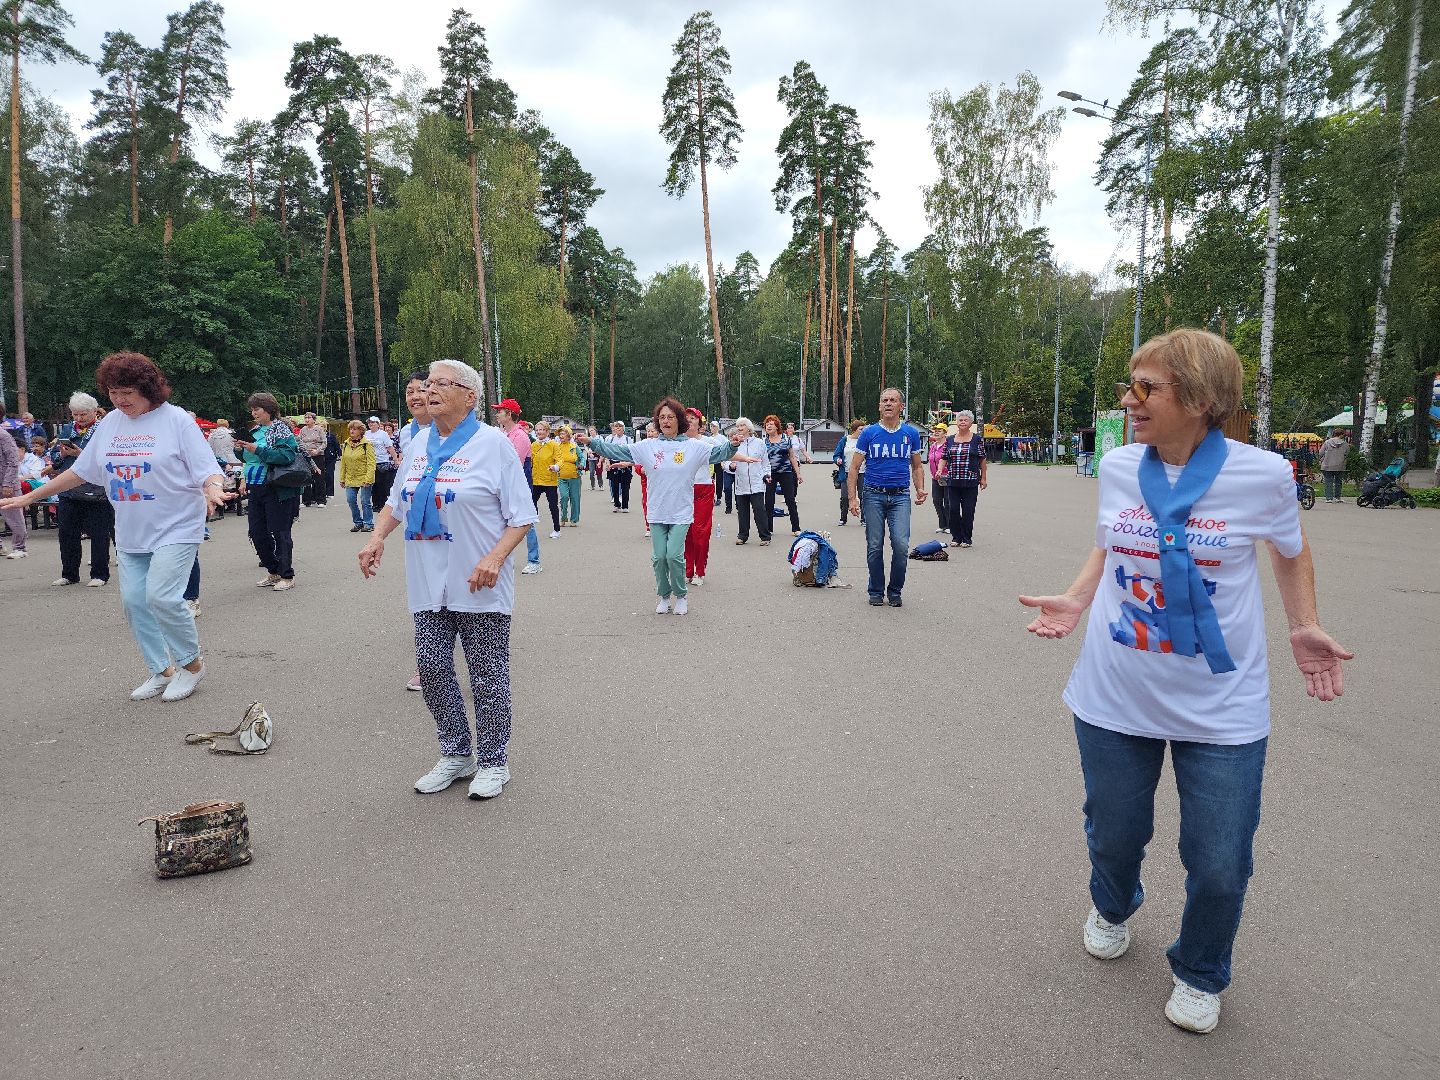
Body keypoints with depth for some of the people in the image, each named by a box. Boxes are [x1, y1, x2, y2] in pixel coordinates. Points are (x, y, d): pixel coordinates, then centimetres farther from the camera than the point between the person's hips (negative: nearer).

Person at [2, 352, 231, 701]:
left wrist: (212, 490, -35)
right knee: (134, 601, 5)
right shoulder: (109, 424, 9)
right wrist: (29, 497, 19)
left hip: (176, 528, -6)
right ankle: (162, 671, 18)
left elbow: (207, 469, -13)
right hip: (131, 534, 7)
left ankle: (191, 663, 3)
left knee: (161, 597, -17)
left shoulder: (176, 420, -9)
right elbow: (79, 470, 18)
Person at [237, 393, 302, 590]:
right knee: (257, 532, 10)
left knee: (280, 533, -3)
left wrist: (257, 450, -23)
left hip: (277, 490, -8)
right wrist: (243, 448, 3)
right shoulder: (255, 430, 15)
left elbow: (287, 455, -23)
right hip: (256, 489, 8)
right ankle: (273, 572, 24)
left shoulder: (280, 429, -9)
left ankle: (287, 576, 7)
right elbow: (250, 459, 24)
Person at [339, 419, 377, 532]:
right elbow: (343, 463, 15)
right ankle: (358, 522, 18)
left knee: (365, 501, -1)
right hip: (350, 479, 6)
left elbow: (371, 463, -12)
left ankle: (368, 524, 12)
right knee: (351, 500, 3)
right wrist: (342, 478, 12)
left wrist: (368, 479, -19)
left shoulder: (367, 444, -8)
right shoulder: (346, 444, 11)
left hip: (364, 479, -6)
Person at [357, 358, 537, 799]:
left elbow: (521, 516, -9)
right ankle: (456, 755, 26)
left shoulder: (492, 443, -8)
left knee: (487, 676, 3)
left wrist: (495, 557, -23)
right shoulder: (417, 445, 10)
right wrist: (377, 538, 4)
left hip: (479, 586, -6)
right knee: (431, 668, 8)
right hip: (429, 585, 6)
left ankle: (493, 762, 20)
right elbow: (396, 501, 22)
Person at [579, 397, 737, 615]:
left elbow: (717, 453, -3)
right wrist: (592, 442, -4)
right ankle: (664, 596, 25)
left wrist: (731, 444, -23)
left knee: (674, 555, -10)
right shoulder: (648, 446, 3)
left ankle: (680, 596, 13)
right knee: (659, 557, 4)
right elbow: (620, 451, 3)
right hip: (657, 513, 2)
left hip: (681, 513, -2)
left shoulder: (694, 446, 0)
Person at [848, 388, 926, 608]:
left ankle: (895, 591, 7)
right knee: (875, 547, 3)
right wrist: (852, 498, -8)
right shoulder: (869, 433, 2)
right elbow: (854, 468, 2)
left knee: (901, 545, -11)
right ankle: (876, 591, 18)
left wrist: (920, 489, 0)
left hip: (900, 496, 1)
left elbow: (917, 466, 17)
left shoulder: (911, 434, 8)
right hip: (873, 496, -1)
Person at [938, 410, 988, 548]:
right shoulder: (949, 440, 10)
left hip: (970, 482, -3)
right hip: (953, 481, 3)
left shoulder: (977, 439, 2)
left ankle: (967, 539, 9)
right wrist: (940, 470, -6)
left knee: (968, 511, -1)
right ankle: (956, 538, 13)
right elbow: (944, 458, 12)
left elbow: (982, 460, 4)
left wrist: (984, 478, 2)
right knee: (953, 510, 2)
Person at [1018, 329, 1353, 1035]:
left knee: (1220, 870, 6)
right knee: (1113, 838, 18)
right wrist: (1075, 602, -4)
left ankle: (1199, 974, 38)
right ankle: (1112, 909, 53)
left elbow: (1291, 553, 9)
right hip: (1114, 698, 3)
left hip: (1220, 709, -2)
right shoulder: (1117, 468, -3)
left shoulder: (1262, 475, -11)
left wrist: (1305, 629, -3)